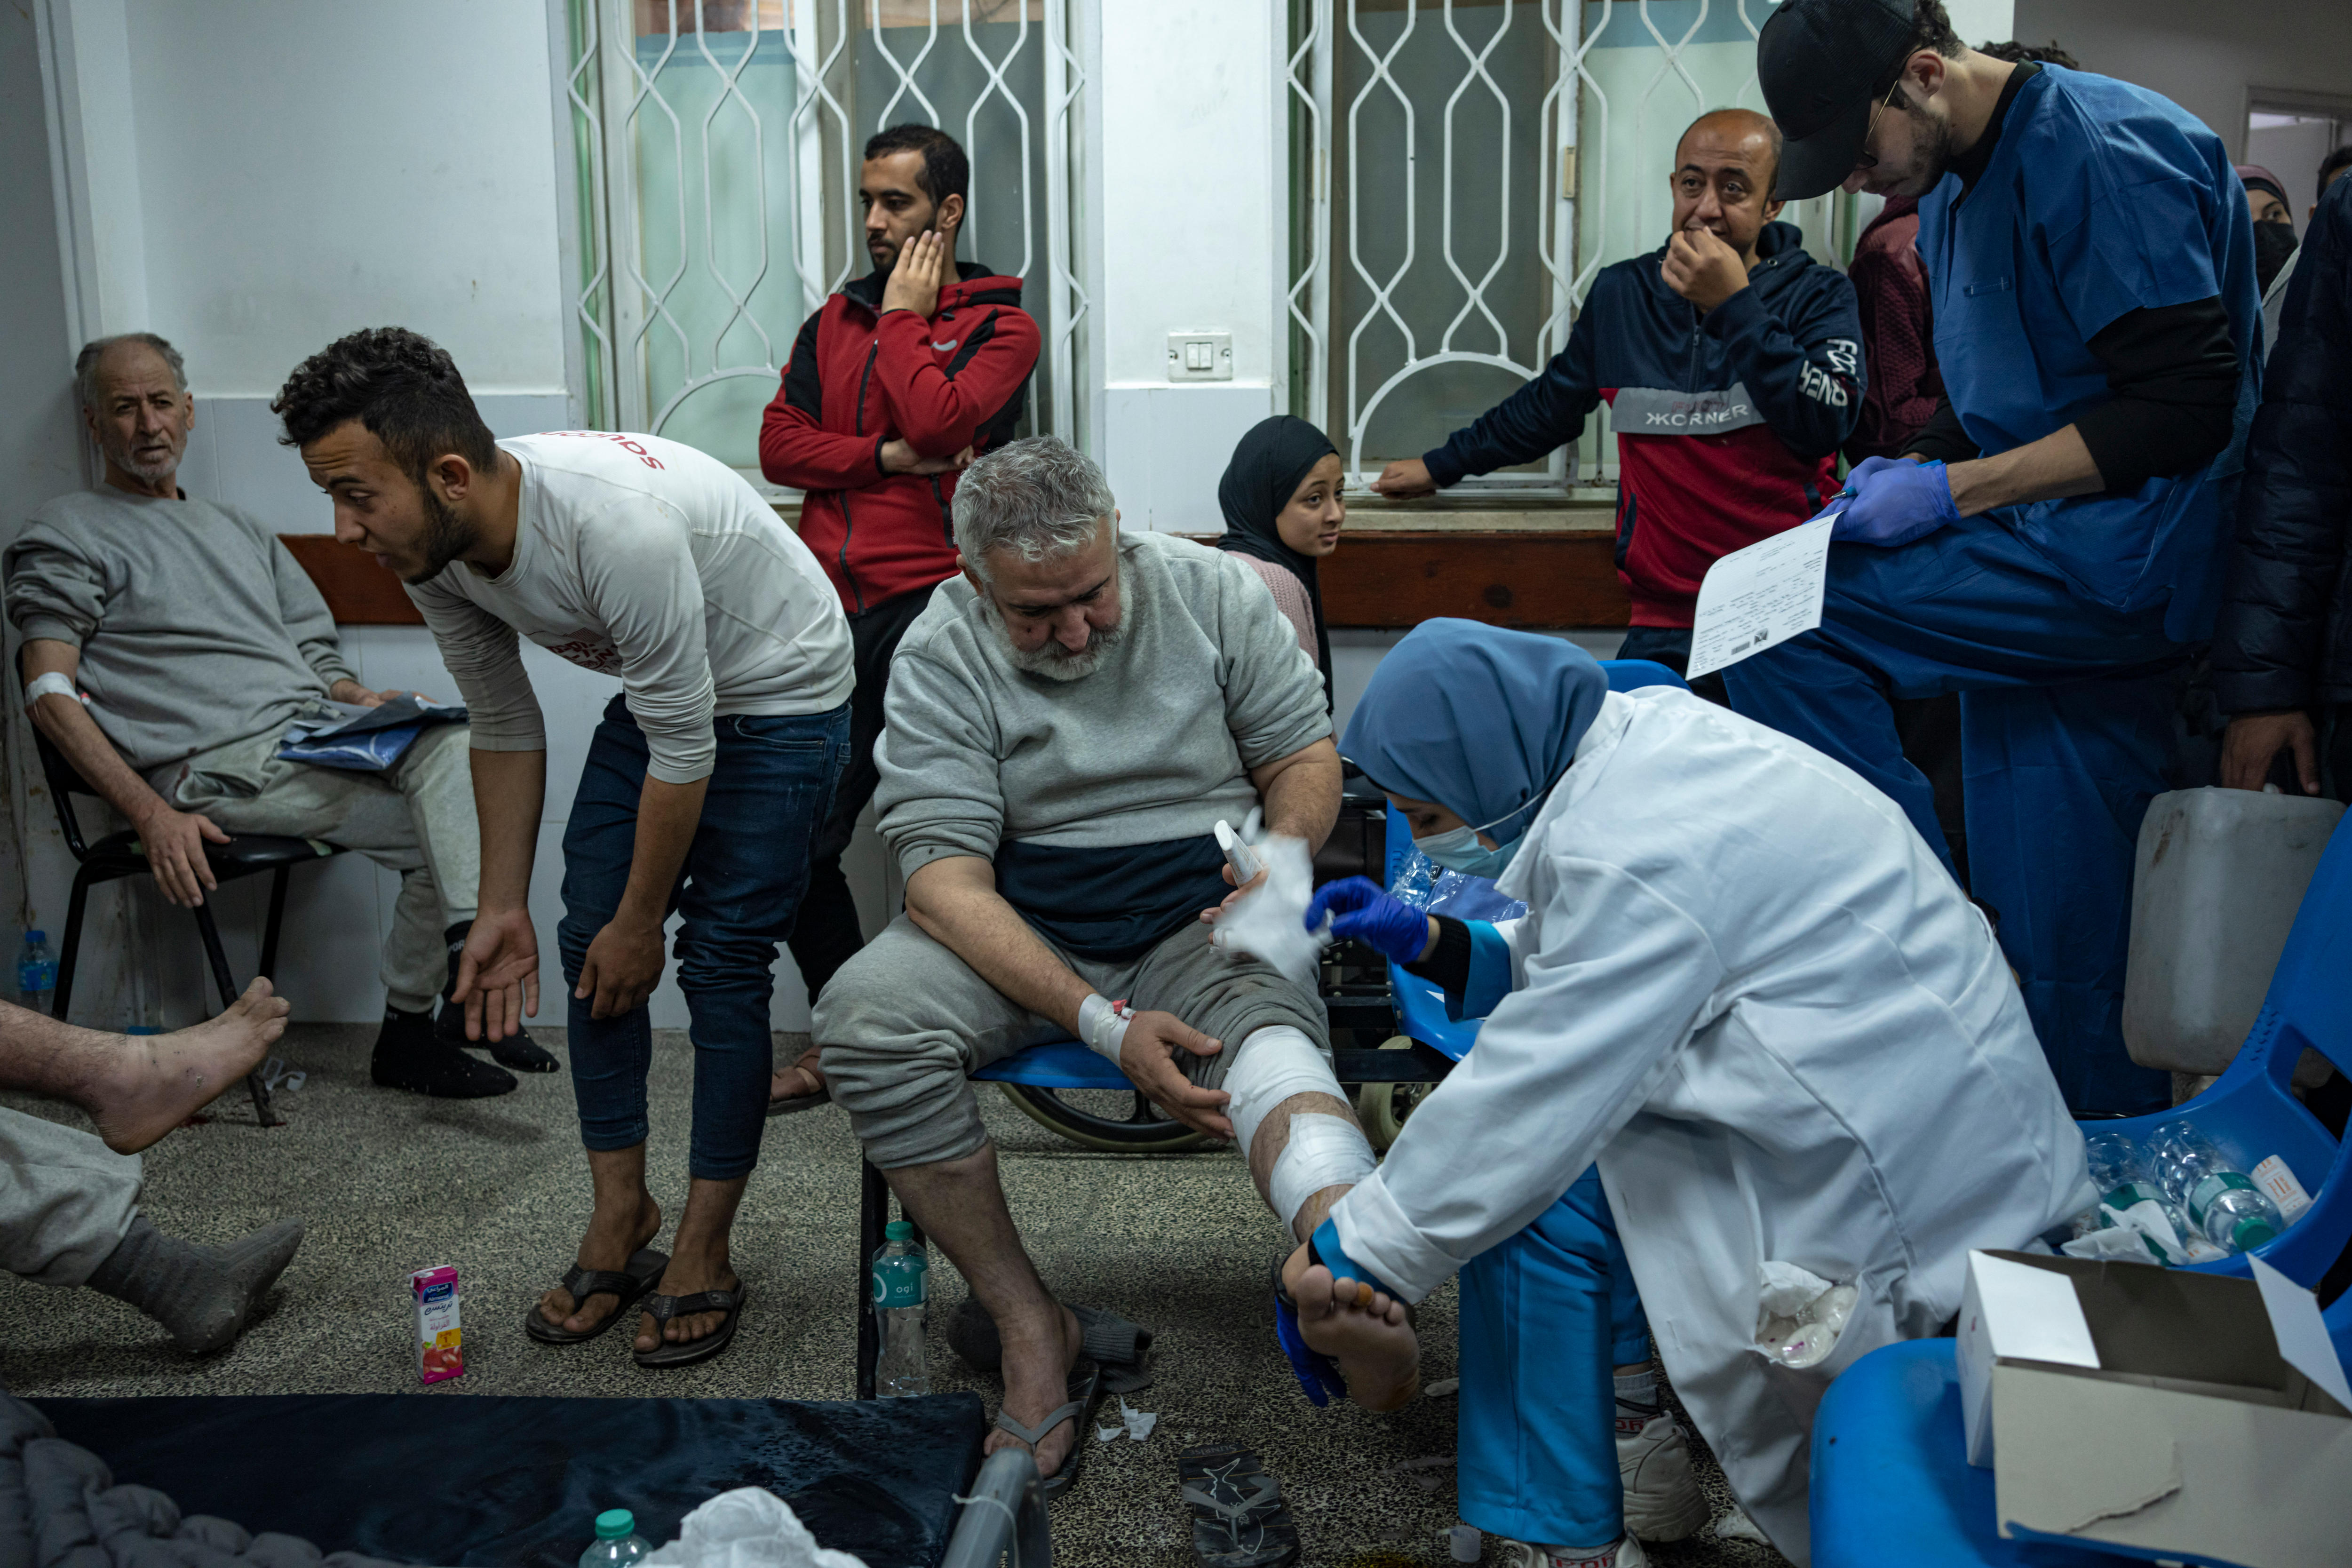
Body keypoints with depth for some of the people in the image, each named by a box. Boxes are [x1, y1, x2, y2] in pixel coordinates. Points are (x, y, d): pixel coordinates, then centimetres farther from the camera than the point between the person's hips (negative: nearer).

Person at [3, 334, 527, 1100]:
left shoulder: (239, 529, 29)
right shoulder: (68, 535, 9)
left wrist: (363, 700, 1)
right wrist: (152, 815, -16)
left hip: (315, 731, 6)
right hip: (221, 764, -6)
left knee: (454, 745, -25)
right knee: (434, 830, -25)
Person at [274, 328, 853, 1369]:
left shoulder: (614, 522, -39)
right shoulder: (434, 555, -14)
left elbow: (684, 753, -28)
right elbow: (505, 730, 2)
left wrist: (640, 921, -17)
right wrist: (501, 908, 3)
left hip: (779, 694, -7)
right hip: (656, 692, 7)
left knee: (722, 963, -10)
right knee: (589, 937, 2)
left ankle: (702, 1254, 4)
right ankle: (621, 1216, 15)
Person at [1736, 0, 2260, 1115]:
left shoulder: (2105, 153, -14)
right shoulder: (1951, 188, 15)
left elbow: (2184, 406, -19)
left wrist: (1954, 491, -19)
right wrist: (1910, 473, 4)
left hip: (2128, 557, -9)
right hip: (2043, 591, 9)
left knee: (1781, 616, -22)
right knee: (2055, 958, 9)